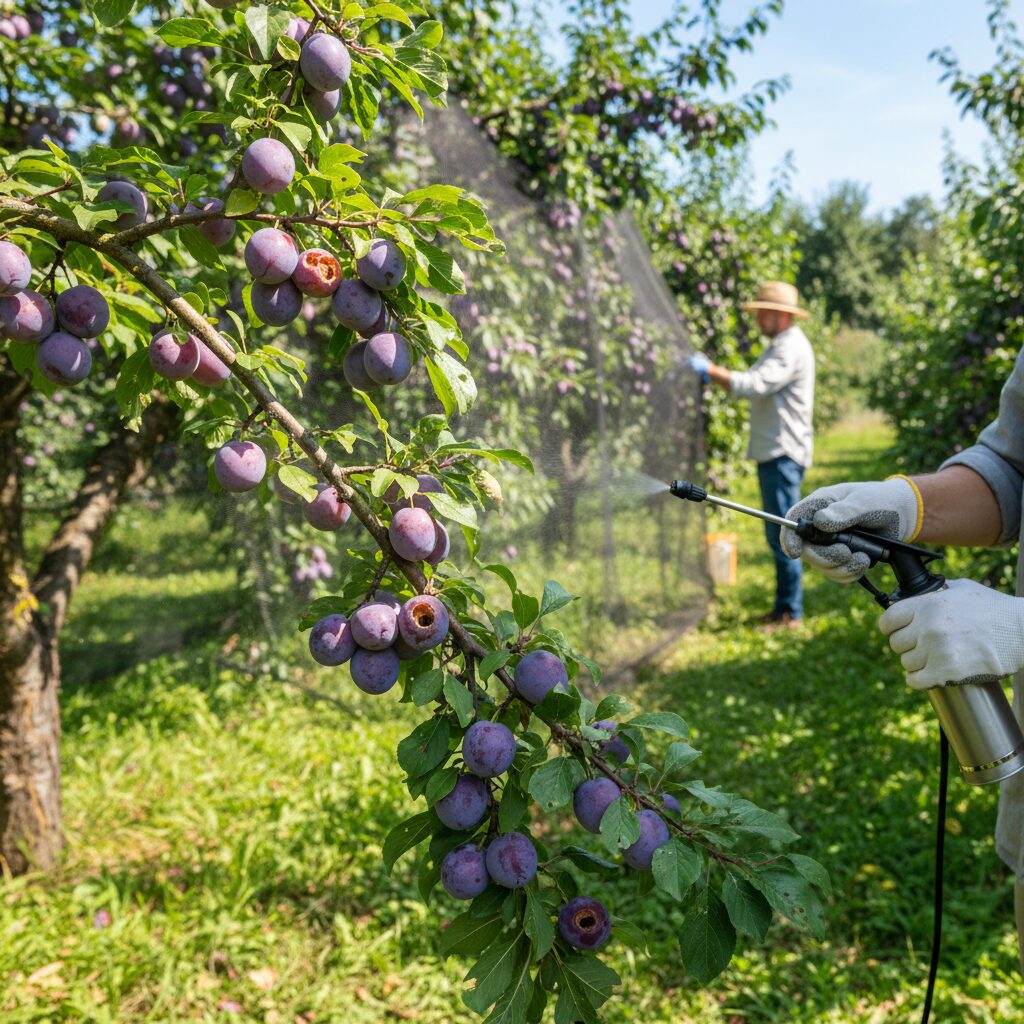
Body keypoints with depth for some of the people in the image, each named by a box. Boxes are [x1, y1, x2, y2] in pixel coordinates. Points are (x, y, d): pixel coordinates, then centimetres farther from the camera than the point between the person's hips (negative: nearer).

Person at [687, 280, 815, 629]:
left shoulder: (792, 348, -13)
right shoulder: (778, 346, 20)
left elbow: (756, 384, -25)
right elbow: (750, 388, 18)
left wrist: (710, 370, -20)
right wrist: (713, 373, 5)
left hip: (784, 453, -10)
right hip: (772, 452, 10)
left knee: (783, 534, -8)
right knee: (777, 534, 14)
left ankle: (790, 612, -2)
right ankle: (785, 607, 21)